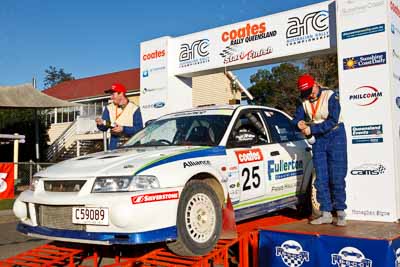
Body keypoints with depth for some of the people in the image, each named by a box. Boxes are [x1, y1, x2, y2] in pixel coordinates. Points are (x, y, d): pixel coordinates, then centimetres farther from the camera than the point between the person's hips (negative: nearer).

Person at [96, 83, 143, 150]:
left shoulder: (134, 108, -3)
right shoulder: (109, 108, 11)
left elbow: (139, 128, -10)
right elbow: (104, 128, 9)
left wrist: (123, 129, -19)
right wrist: (101, 124, -14)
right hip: (114, 144, 3)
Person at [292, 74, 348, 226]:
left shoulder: (330, 96, -13)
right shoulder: (304, 102, 3)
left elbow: (332, 121, -20)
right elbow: (296, 119, 4)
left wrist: (311, 129, -24)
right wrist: (299, 123, -19)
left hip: (335, 136, -5)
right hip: (318, 139, 5)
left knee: (337, 178, -6)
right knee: (321, 179, 3)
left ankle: (340, 213, 5)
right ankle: (326, 214, 10)